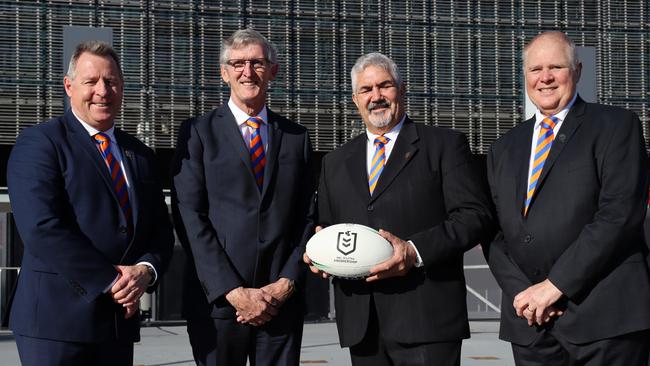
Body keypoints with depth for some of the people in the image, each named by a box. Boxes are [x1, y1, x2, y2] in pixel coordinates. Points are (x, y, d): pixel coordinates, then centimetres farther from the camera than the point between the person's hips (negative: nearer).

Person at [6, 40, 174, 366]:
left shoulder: (140, 154, 16)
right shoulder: (38, 143, -5)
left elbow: (161, 230, 14)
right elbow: (42, 229, -16)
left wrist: (146, 270, -8)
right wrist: (111, 281, -15)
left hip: (119, 319, 6)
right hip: (56, 318, -6)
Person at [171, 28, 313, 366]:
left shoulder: (296, 137, 12)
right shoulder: (199, 132, 3)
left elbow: (307, 219, 9)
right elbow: (189, 217, -5)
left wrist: (286, 284, -5)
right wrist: (232, 291, -12)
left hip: (282, 301, 2)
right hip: (217, 299, -2)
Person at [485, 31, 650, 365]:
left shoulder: (616, 126, 1)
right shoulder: (504, 149, 16)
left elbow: (620, 214, -11)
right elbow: (495, 230, 12)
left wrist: (554, 285, -13)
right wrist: (521, 292, -5)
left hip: (605, 317, -4)